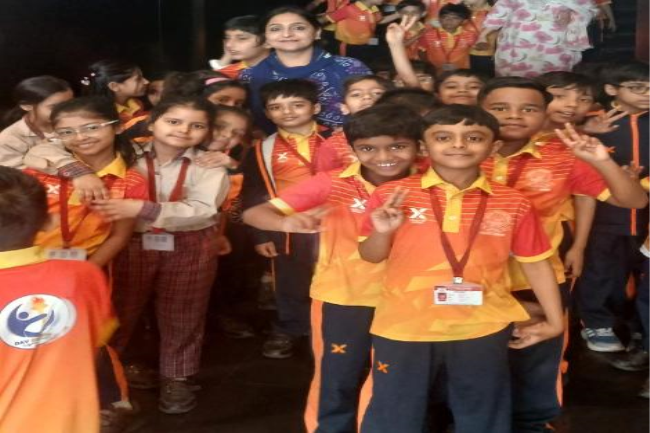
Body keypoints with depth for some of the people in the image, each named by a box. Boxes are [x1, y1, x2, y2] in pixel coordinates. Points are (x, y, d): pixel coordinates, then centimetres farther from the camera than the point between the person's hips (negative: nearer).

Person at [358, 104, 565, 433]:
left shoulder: (513, 203, -4)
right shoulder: (391, 195, -7)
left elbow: (535, 262, 5)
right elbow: (371, 256, 2)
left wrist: (553, 320, 7)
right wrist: (382, 232, -18)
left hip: (483, 329, 1)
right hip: (403, 326, -1)